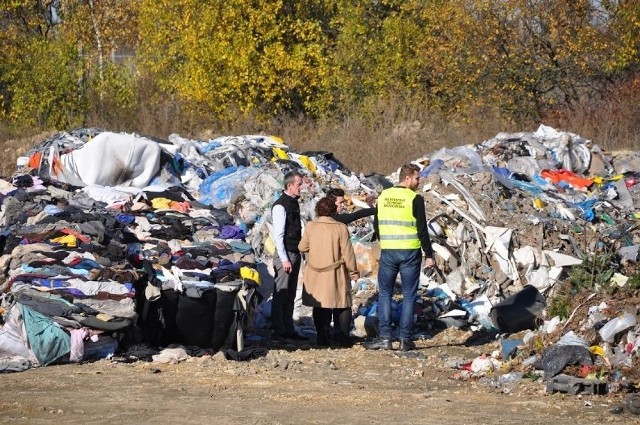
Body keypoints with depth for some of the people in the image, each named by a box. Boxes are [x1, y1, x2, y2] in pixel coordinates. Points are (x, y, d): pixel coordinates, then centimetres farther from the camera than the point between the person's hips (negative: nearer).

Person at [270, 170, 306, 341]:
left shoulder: (294, 203, 13)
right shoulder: (280, 206, -14)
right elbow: (278, 235, -17)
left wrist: (297, 255, 18)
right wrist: (284, 259, -19)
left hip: (295, 254, 9)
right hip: (286, 254, -9)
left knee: (290, 295, 12)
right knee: (281, 294, -4)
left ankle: (289, 329, 17)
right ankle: (278, 331, -1)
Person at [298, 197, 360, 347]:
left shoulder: (310, 227, -4)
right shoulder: (340, 228, -11)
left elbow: (302, 247, 7)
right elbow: (348, 253, -9)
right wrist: (354, 271, 3)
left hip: (315, 275, 2)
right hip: (336, 274, -2)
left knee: (319, 306, 13)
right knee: (343, 306, 10)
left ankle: (321, 337, 11)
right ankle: (344, 336, 4)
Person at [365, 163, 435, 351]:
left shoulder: (383, 196, 6)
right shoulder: (415, 199, -9)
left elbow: (376, 225, 14)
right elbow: (422, 229, -10)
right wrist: (428, 255, -2)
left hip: (387, 252, 3)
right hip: (410, 253, -3)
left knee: (384, 294, 9)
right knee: (409, 296, 5)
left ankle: (384, 337, 0)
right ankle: (405, 339, 3)